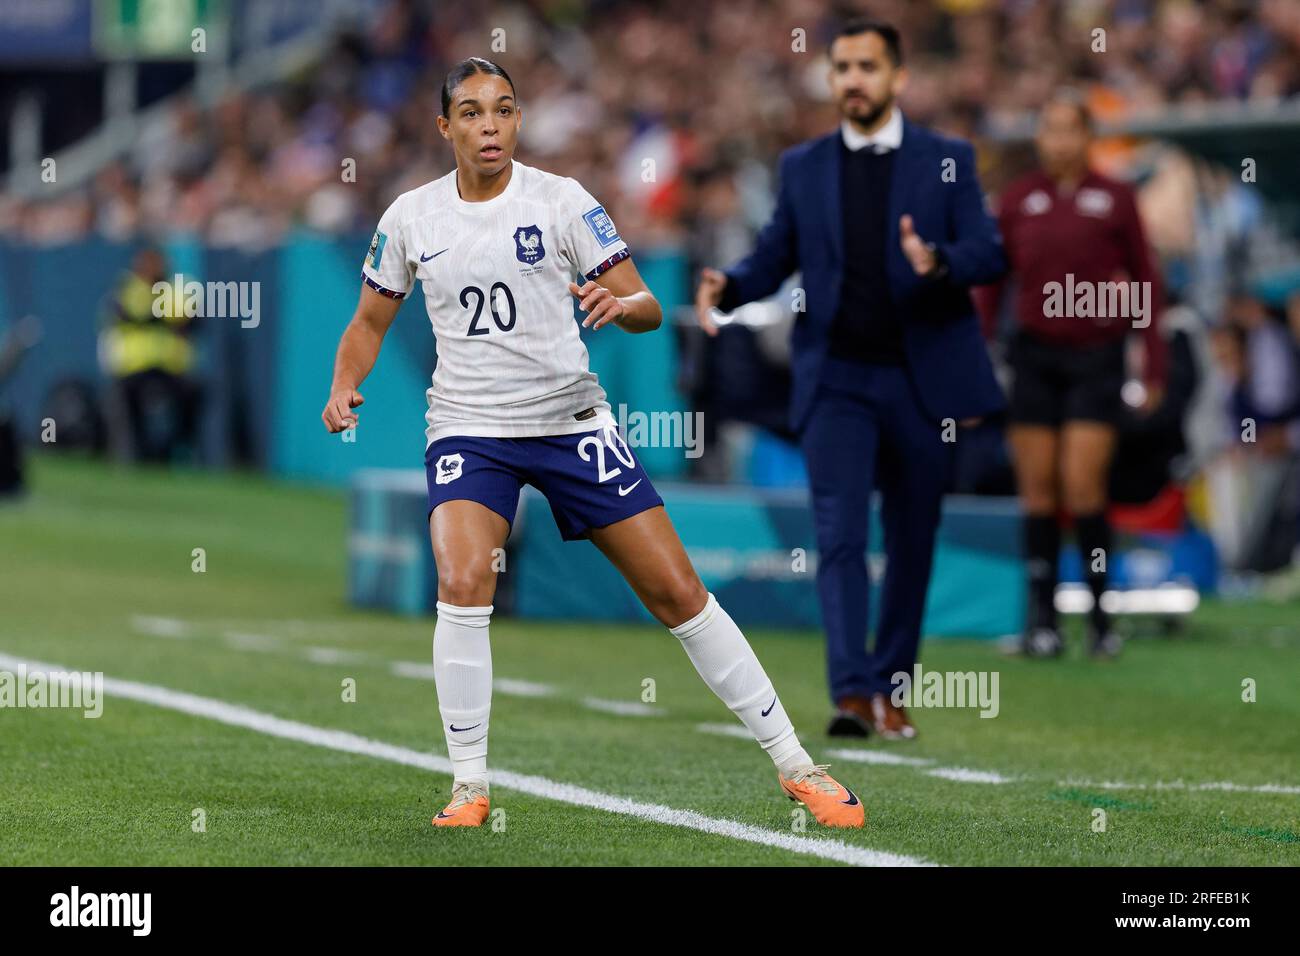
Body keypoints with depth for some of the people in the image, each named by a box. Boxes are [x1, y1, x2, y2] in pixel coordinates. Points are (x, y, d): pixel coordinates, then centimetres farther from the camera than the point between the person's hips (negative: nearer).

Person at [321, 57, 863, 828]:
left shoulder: (560, 200, -6)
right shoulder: (412, 216, 1)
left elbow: (649, 309, -8)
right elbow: (371, 321, 14)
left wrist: (622, 304, -31)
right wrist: (344, 386, -6)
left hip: (572, 419, -1)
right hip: (469, 428, 1)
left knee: (677, 592, -3)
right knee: (462, 585, -24)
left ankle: (795, 766, 7)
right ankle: (470, 786, -10)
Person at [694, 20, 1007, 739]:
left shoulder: (947, 160, 3)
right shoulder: (803, 167, 9)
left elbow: (988, 254, -5)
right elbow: (773, 258, 9)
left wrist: (937, 261, -27)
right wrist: (727, 287, -12)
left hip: (921, 380, 0)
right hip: (835, 380, 0)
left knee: (912, 542, 7)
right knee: (840, 537, -13)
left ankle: (890, 690, 20)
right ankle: (852, 693, -21)